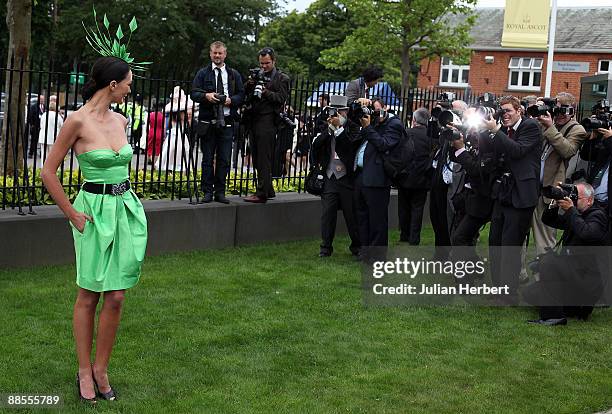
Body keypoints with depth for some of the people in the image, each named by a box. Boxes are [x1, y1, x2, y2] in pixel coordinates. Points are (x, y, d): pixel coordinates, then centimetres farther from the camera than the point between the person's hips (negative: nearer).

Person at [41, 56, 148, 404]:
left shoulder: (121, 121, 7)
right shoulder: (78, 121, -12)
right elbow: (49, 172, -9)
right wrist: (72, 214, -6)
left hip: (126, 209, 5)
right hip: (95, 211, -5)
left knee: (116, 297, 5)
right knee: (89, 296, 6)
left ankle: (101, 368, 19)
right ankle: (85, 371, 20)